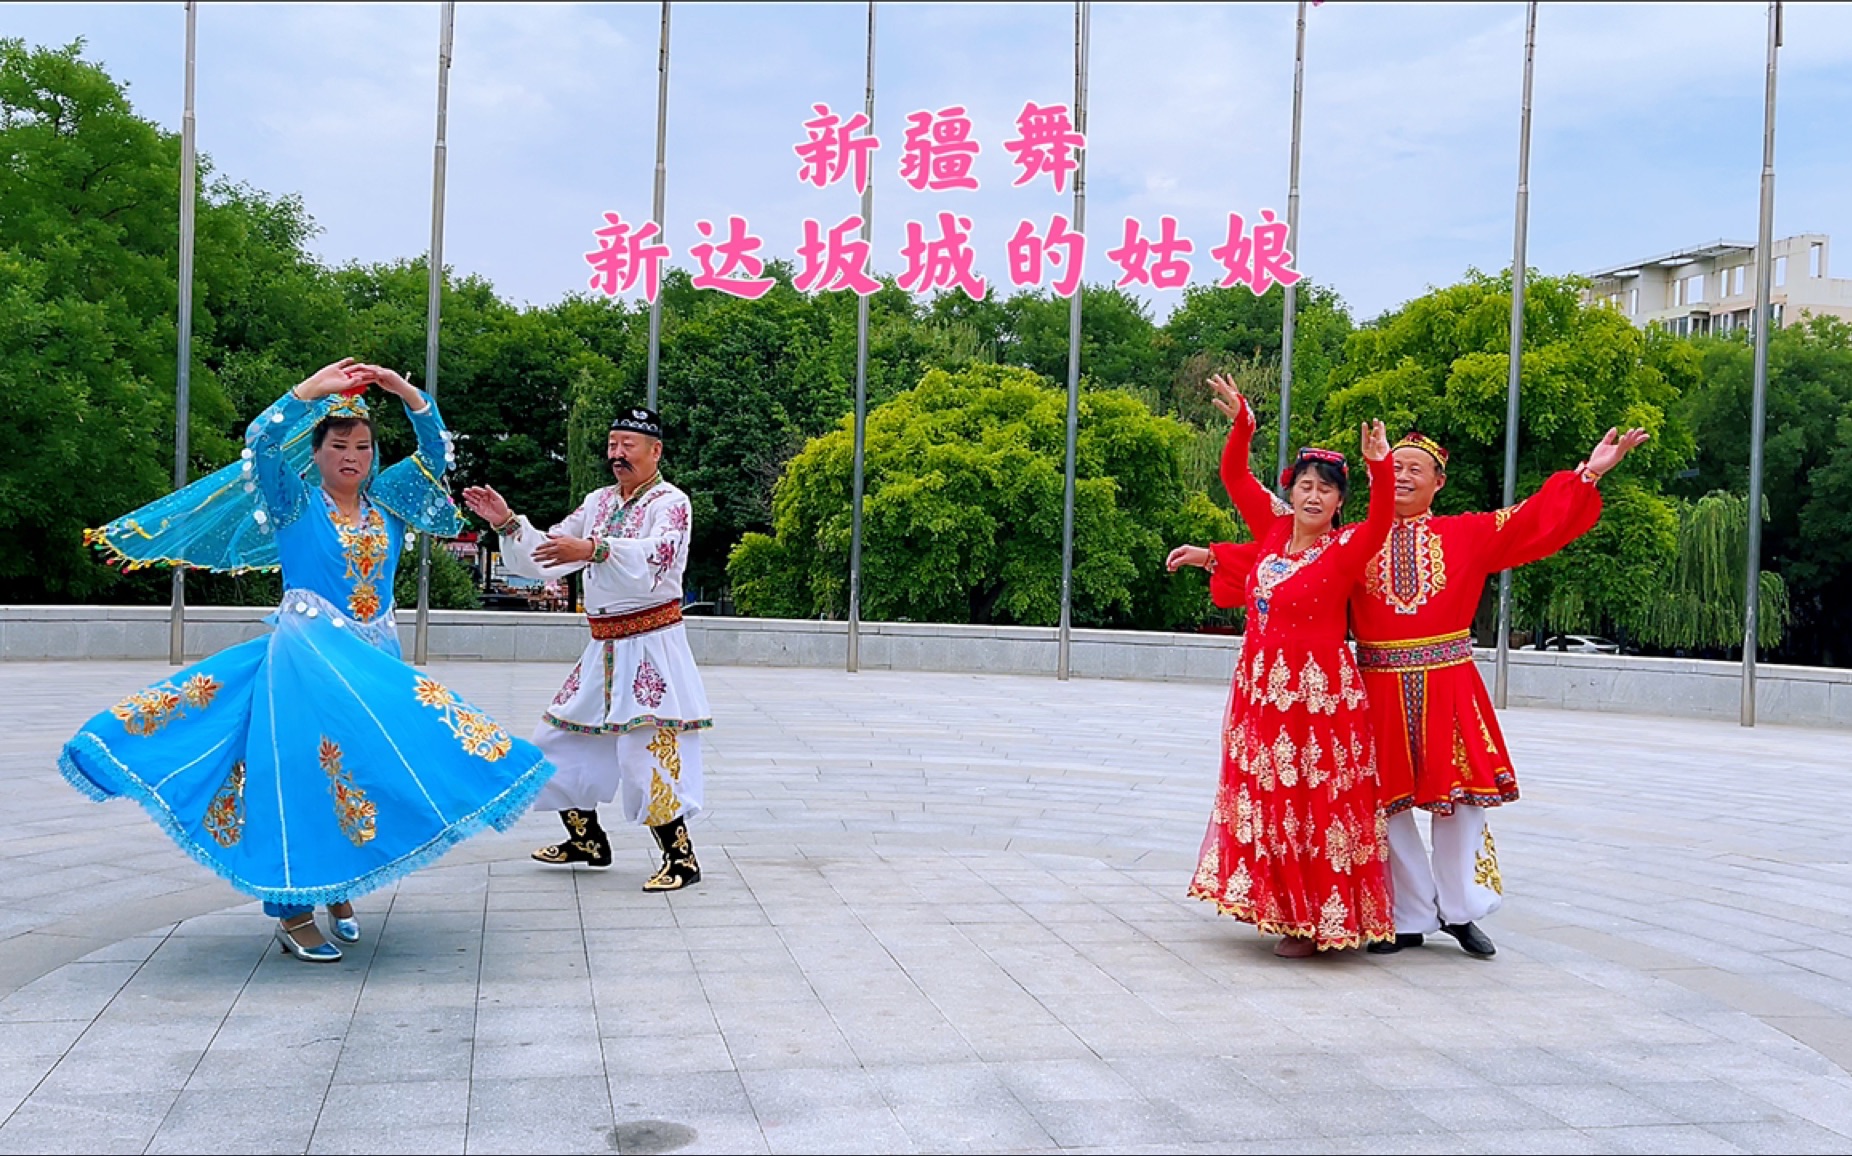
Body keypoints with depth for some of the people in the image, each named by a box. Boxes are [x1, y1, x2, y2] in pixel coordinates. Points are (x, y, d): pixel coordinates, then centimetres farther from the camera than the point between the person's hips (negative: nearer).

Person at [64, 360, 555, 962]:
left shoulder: (386, 501, 12)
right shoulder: (295, 500, 3)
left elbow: (436, 453, 6)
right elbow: (261, 442, -12)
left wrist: (407, 393, -5)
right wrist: (311, 390, -16)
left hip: (375, 657, 4)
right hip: (305, 653, -4)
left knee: (362, 770, 3)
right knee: (300, 771, -12)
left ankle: (338, 890, 21)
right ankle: (292, 913, -8)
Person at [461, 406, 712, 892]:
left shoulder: (670, 502, -7)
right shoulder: (598, 502, 15)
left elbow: (656, 555, -29)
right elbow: (544, 558, 15)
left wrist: (593, 549, -43)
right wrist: (509, 524, -1)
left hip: (652, 646, -8)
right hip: (603, 647, 8)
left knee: (647, 750, -15)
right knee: (559, 742, 11)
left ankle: (681, 857, -3)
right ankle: (588, 839, 27)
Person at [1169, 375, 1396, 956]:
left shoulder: (1344, 551, -11)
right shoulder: (1273, 529, 5)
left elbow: (1380, 520, -30)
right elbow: (1235, 477, 11)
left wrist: (1380, 467, -44)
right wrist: (1242, 424, -3)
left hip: (1319, 691, -6)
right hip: (1260, 685, 6)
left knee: (1314, 803, -2)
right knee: (1264, 797, 13)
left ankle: (1315, 921, 9)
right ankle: (1279, 907, 27)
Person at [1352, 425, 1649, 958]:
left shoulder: (1468, 534, 7)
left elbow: (1534, 522, 1)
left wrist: (1588, 474, -7)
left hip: (1449, 689, 0)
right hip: (1381, 690, 0)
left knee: (1459, 798, 3)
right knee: (1388, 804, 3)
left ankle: (1460, 911, 20)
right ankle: (1410, 919, 16)